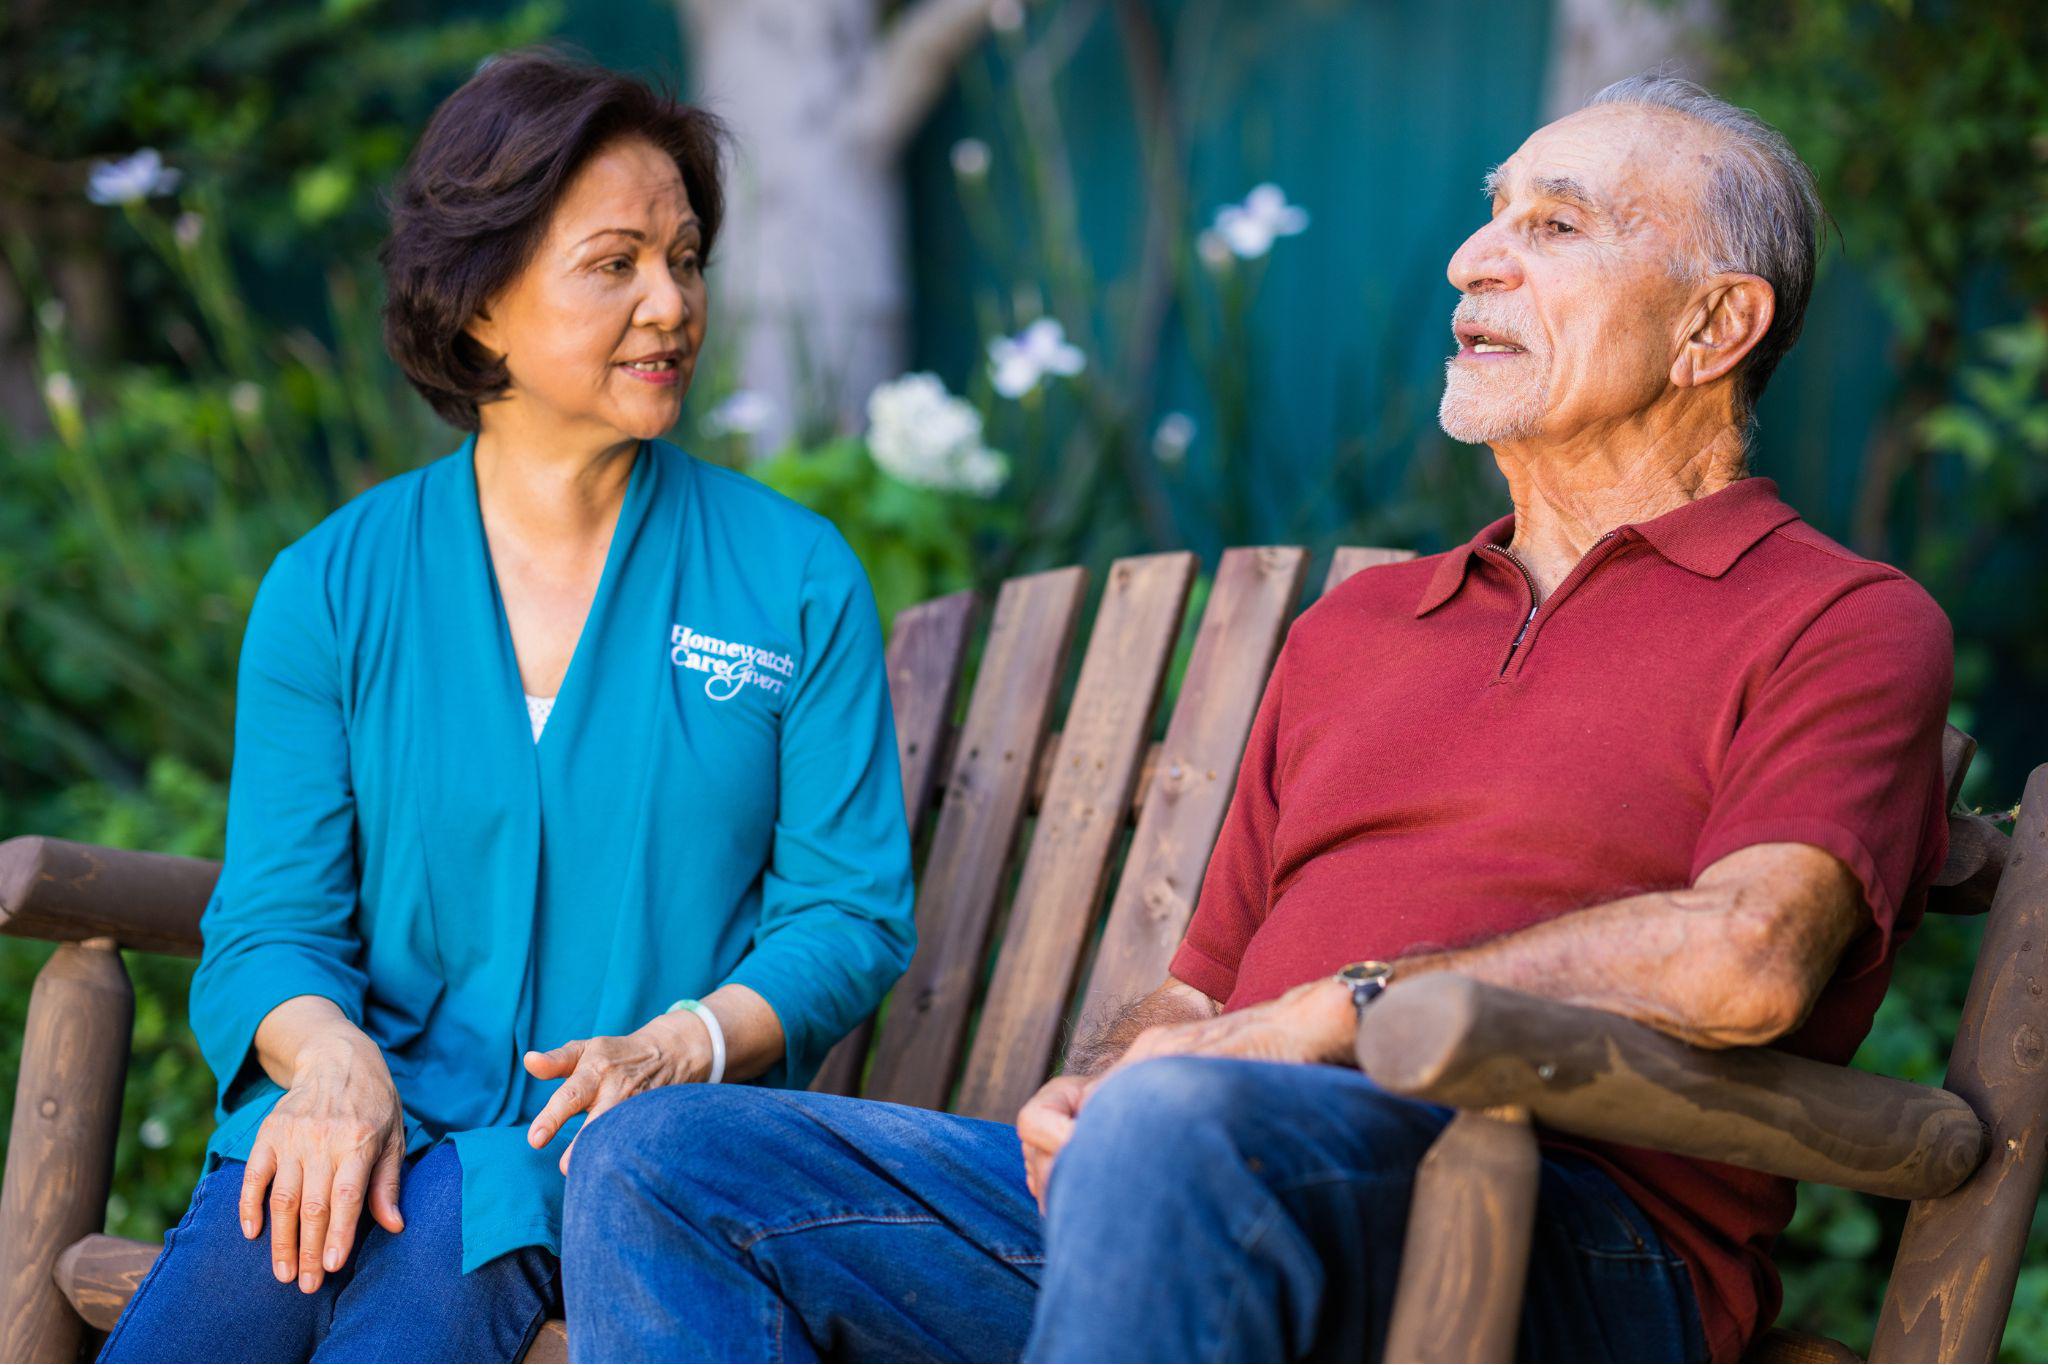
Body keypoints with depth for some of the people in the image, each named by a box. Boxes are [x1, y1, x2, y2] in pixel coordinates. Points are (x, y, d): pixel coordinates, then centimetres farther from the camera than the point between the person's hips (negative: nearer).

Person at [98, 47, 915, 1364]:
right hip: (389, 1103, 1)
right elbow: (268, 920, 5)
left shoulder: (795, 576, 9)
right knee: (260, 1239, -34)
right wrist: (332, 1058, -19)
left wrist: (676, 1048, -14)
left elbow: (852, 911, 6)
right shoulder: (328, 591, 11)